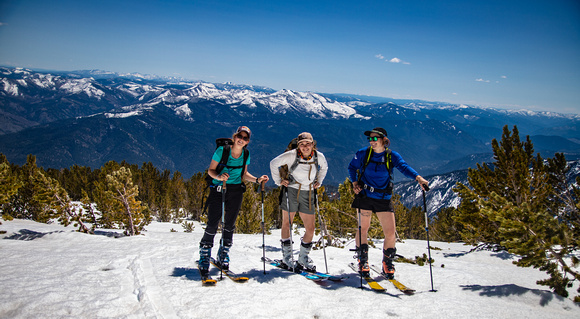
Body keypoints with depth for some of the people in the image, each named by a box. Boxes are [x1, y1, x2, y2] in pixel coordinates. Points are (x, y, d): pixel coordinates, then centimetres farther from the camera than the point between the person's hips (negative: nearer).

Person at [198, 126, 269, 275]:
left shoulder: (246, 154, 2)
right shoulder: (222, 150, -11)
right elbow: (210, 170, -7)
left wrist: (257, 179, -4)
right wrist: (218, 176, -28)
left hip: (236, 191, 4)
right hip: (218, 189, -4)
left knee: (229, 224, 8)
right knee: (212, 224, -7)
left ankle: (223, 256, 23)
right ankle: (204, 257, 8)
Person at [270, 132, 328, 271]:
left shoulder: (319, 157, -4)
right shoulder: (292, 155, -13)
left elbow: (324, 168, 20)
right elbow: (274, 164, -2)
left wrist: (318, 182, 10)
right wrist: (279, 181, -3)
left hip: (308, 194, 3)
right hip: (291, 192, -3)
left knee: (310, 228, 2)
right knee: (287, 224, 6)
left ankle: (303, 257, 21)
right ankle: (287, 256, 23)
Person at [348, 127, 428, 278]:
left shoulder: (392, 156, -3)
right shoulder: (363, 154, -2)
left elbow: (404, 167, -20)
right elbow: (352, 167, 12)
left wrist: (418, 177, -38)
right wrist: (354, 182, -4)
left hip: (384, 199, 1)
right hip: (365, 197, 0)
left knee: (391, 234, -2)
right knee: (362, 230, 1)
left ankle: (387, 264, 19)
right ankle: (362, 261, 21)